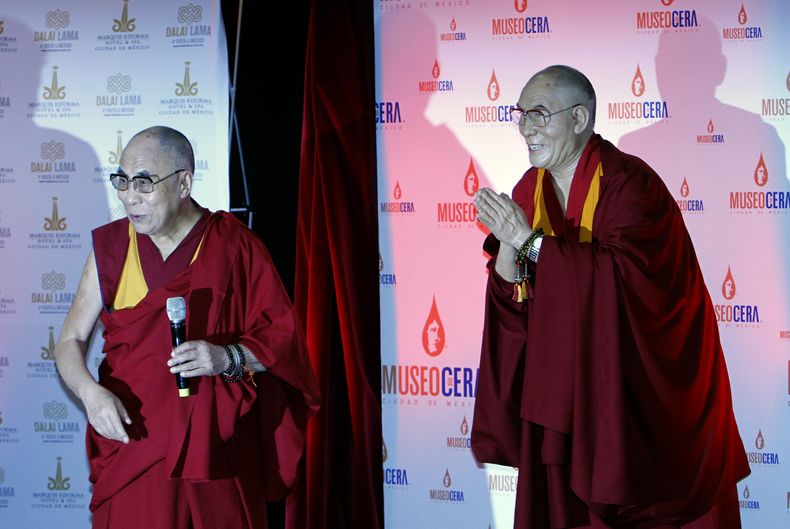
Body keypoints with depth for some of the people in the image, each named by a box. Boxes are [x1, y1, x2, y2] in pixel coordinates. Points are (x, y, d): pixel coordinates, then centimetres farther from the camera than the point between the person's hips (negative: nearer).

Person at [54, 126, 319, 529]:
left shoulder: (234, 245, -2)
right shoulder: (110, 246, 5)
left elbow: (281, 336, 0)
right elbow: (70, 342, 6)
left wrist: (229, 357, -19)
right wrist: (91, 393, -14)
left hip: (217, 446, -1)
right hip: (132, 438, 1)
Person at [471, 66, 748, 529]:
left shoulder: (628, 183, -18)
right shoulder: (530, 189, 2)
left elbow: (626, 278, -32)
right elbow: (513, 300, 2)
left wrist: (529, 240, -29)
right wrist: (508, 243, -19)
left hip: (639, 387, -6)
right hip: (563, 389, 6)